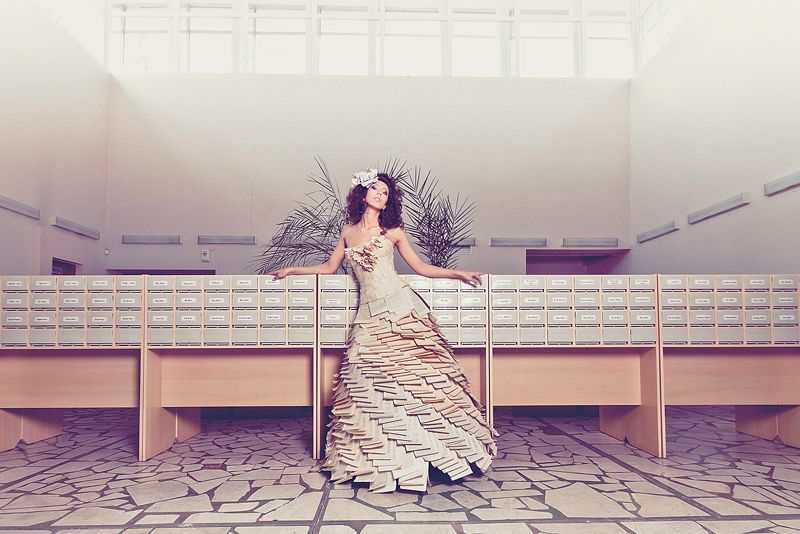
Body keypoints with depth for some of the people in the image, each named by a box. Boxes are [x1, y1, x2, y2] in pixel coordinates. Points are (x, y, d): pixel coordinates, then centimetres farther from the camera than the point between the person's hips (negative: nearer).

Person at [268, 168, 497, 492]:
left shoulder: (393, 231, 10)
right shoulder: (348, 232, 17)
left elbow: (420, 267, 13)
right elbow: (330, 267, 27)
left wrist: (458, 273, 7)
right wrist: (292, 270, 30)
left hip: (400, 307, -2)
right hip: (370, 315, 2)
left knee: (411, 375, -9)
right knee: (369, 383, -4)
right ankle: (379, 457, 7)